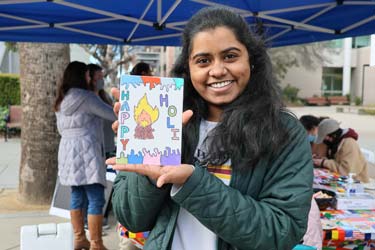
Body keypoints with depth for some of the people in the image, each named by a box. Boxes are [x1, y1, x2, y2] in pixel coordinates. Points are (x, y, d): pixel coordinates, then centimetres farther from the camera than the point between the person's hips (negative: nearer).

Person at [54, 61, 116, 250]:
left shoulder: (61, 101, 15)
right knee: (96, 200, -5)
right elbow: (111, 114, -6)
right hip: (86, 151, -9)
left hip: (68, 151, 9)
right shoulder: (86, 97, -10)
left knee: (77, 197, 15)